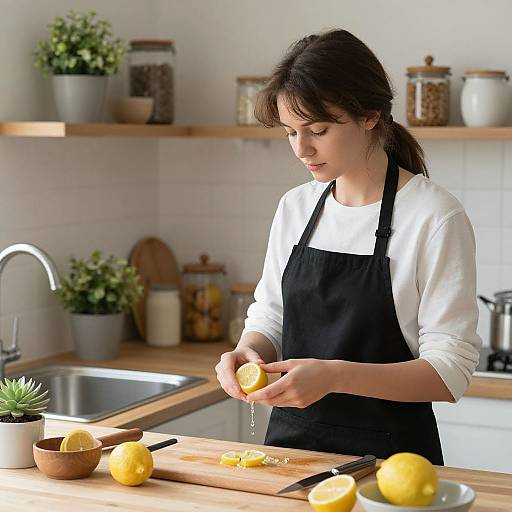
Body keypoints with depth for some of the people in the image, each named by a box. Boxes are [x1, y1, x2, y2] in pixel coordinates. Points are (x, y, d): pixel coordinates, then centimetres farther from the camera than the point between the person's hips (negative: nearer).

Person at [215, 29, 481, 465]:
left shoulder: (435, 217, -9)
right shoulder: (295, 207, 9)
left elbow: (450, 371, -12)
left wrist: (334, 375, -24)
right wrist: (247, 352, -6)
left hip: (389, 450, -4)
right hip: (292, 440, 4)